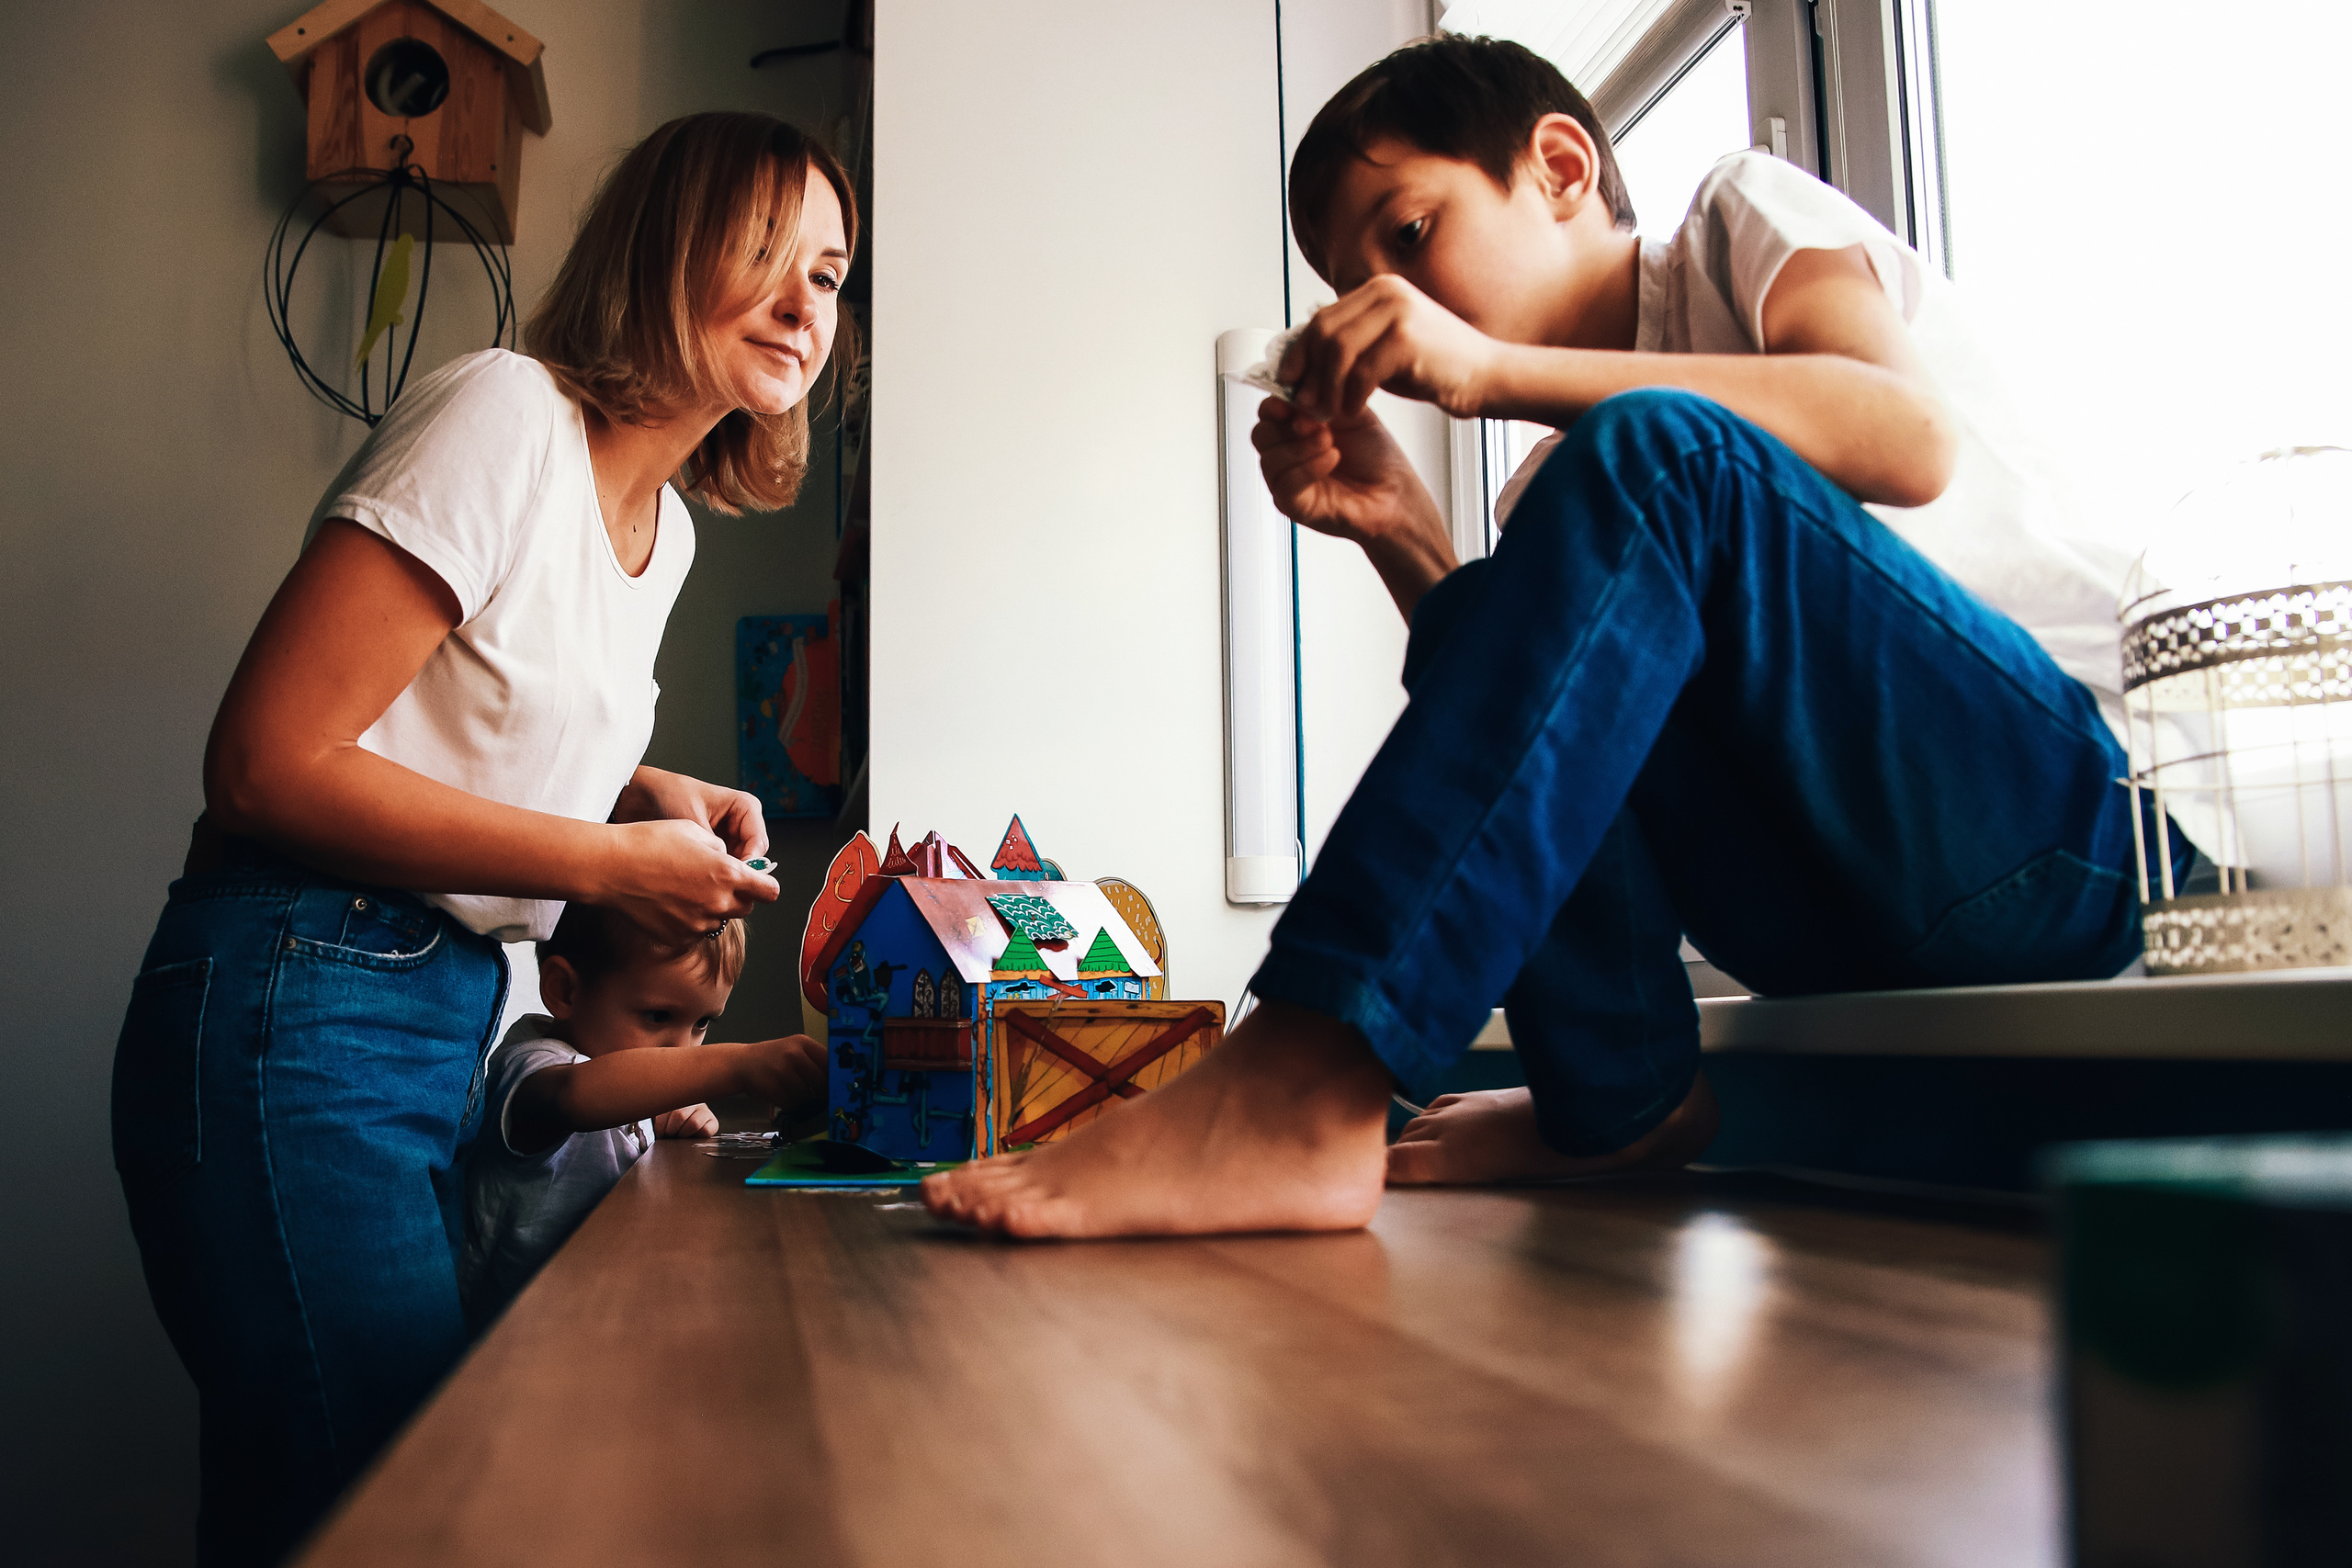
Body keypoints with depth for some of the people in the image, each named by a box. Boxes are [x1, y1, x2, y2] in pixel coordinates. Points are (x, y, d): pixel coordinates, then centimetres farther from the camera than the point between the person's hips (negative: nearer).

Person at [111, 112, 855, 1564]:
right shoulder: (507, 414, -14)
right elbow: (268, 764, -19)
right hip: (298, 1014, -8)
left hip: (452, 1018, 9)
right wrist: (613, 862, -17)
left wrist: (661, 795, 6)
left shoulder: (665, 524, 12)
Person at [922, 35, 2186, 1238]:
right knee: (1473, 639, -1)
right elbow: (1551, 723, 5)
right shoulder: (1566, 484, 20)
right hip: (1868, 910, 7)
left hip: (2072, 800, -6)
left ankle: (1299, 1090, -36)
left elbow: (1913, 439, -17)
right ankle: (1615, 1105, -13)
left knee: (1644, 459, -26)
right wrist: (1395, 531, -6)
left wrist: (1493, 368, -22)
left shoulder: (1743, 217, 5)